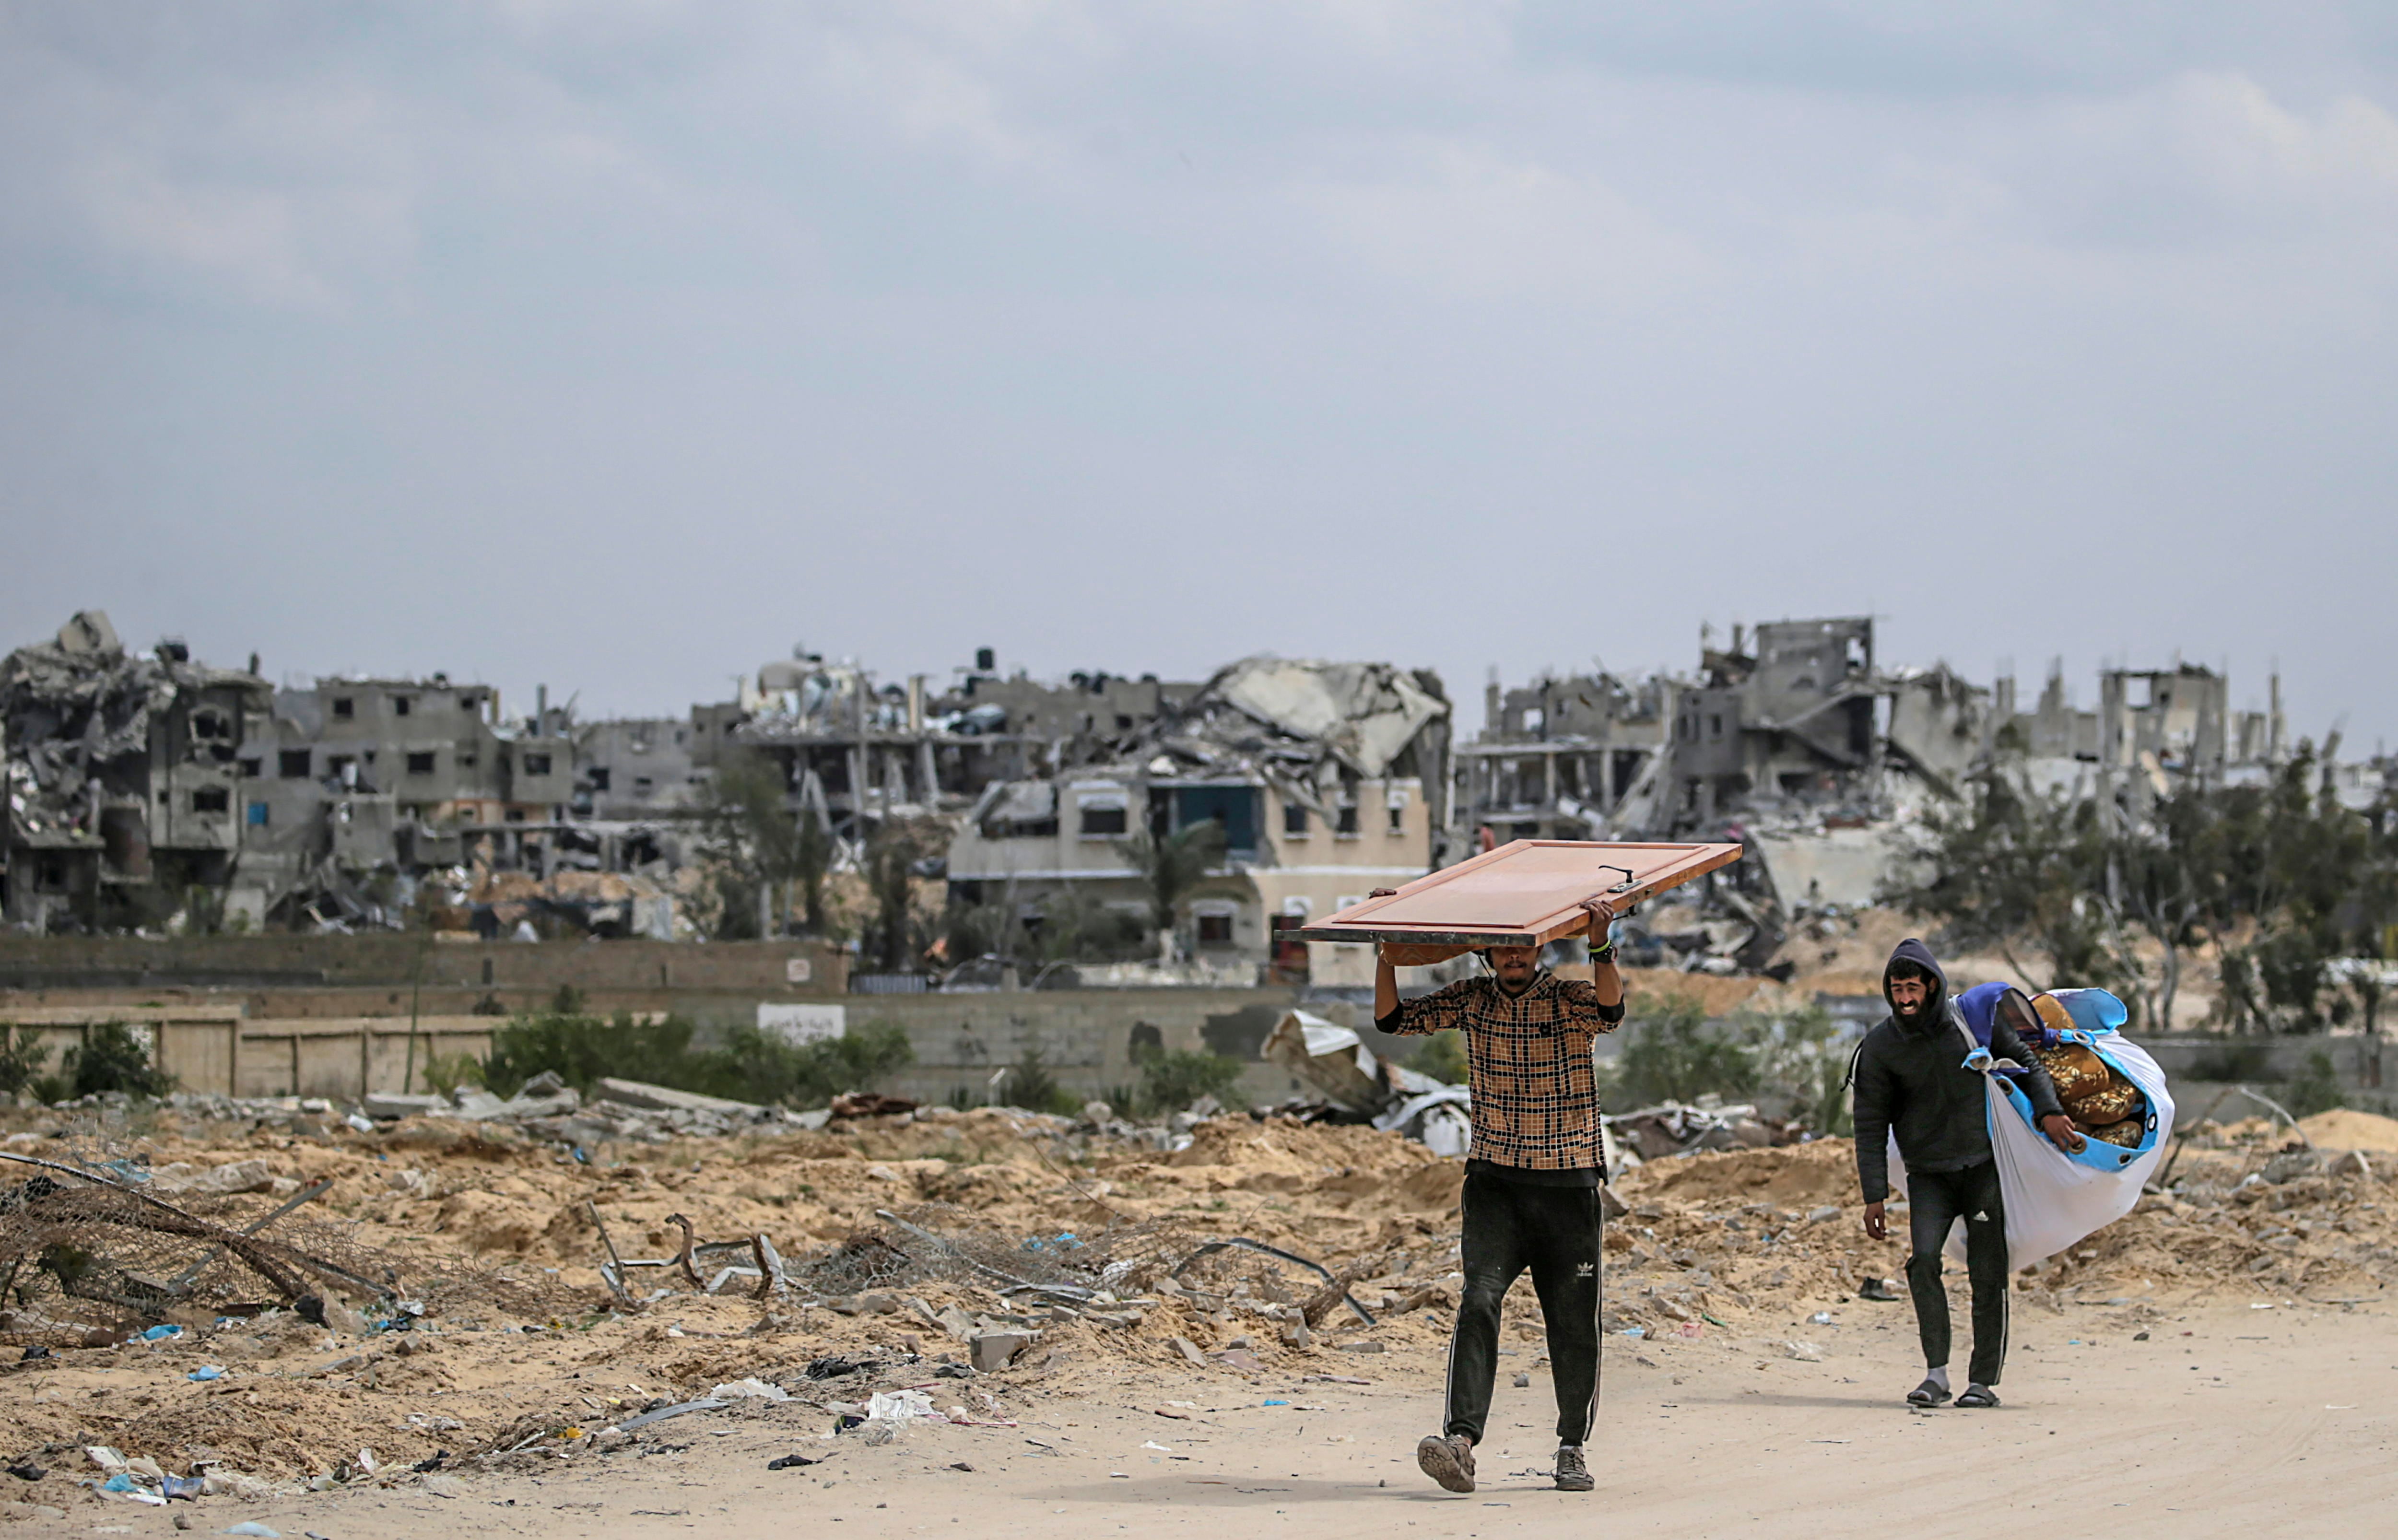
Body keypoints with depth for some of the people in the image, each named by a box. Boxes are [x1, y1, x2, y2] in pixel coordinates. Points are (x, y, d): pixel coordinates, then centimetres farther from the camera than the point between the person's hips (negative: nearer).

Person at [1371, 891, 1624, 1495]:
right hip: (1495, 1183, 1)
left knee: (1574, 1321, 4)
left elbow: (1609, 1011, -26)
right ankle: (1461, 1439, -27)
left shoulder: (1568, 998, -4)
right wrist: (1386, 948, -7)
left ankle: (1572, 1448, 21)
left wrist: (1601, 947, -42)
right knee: (1479, 1302, -17)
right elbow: (1394, 1018, 5)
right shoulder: (1473, 1000, 6)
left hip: (1569, 1186, -1)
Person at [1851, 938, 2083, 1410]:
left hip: (1984, 1167, 0)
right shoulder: (1881, 1047, -3)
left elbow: (2025, 1063, 9)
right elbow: (1871, 1124, 0)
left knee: (1988, 1273, -4)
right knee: (1924, 1257, -20)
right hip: (1928, 1173, 0)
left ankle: (1983, 1380, 4)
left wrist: (2048, 1111, -9)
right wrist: (1875, 1195, -6)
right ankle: (1936, 1372, -15)